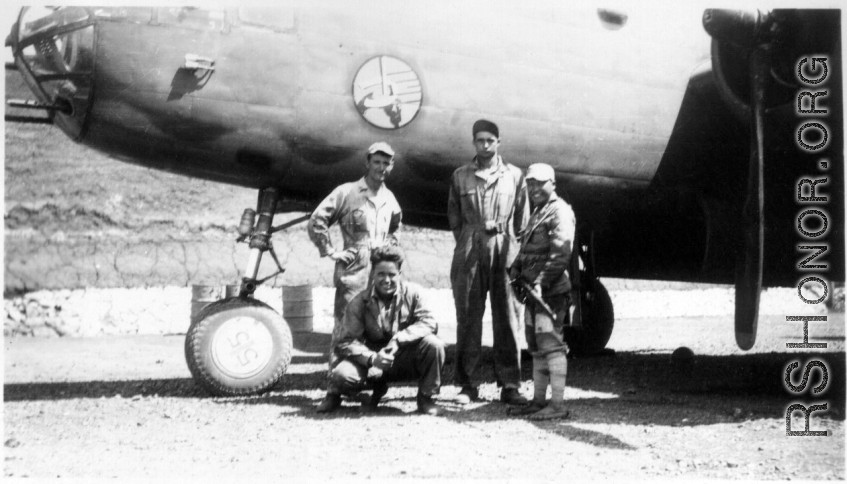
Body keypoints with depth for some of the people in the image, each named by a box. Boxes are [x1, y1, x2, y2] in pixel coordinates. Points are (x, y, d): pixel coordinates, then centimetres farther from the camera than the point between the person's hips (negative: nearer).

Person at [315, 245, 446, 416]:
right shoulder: (360, 302, -9)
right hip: (372, 363, -1)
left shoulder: (412, 292, -7)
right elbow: (346, 342, -14)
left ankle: (425, 397, -5)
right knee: (342, 375, -29)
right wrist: (372, 358, -32)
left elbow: (429, 323, -18)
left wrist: (398, 339, -31)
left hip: (405, 360, 1)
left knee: (433, 344, -28)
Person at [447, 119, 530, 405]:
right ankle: (468, 385, 6)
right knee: (468, 318, 0)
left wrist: (512, 245, 4)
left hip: (504, 250, 0)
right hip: (470, 253, 0)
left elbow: (522, 218, 10)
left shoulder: (514, 175, 8)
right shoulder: (460, 176, 10)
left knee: (507, 318, -1)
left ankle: (509, 385, 3)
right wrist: (466, 242, 8)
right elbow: (453, 215, 15)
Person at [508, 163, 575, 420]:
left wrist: (541, 282, -22)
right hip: (534, 292, 10)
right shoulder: (537, 213, 21)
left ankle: (558, 405, -9)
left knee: (552, 345, -10)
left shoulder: (560, 212, -9)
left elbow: (561, 254, -18)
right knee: (536, 347, 13)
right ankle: (539, 401, 21)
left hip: (551, 292, -10)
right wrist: (516, 269, 6)